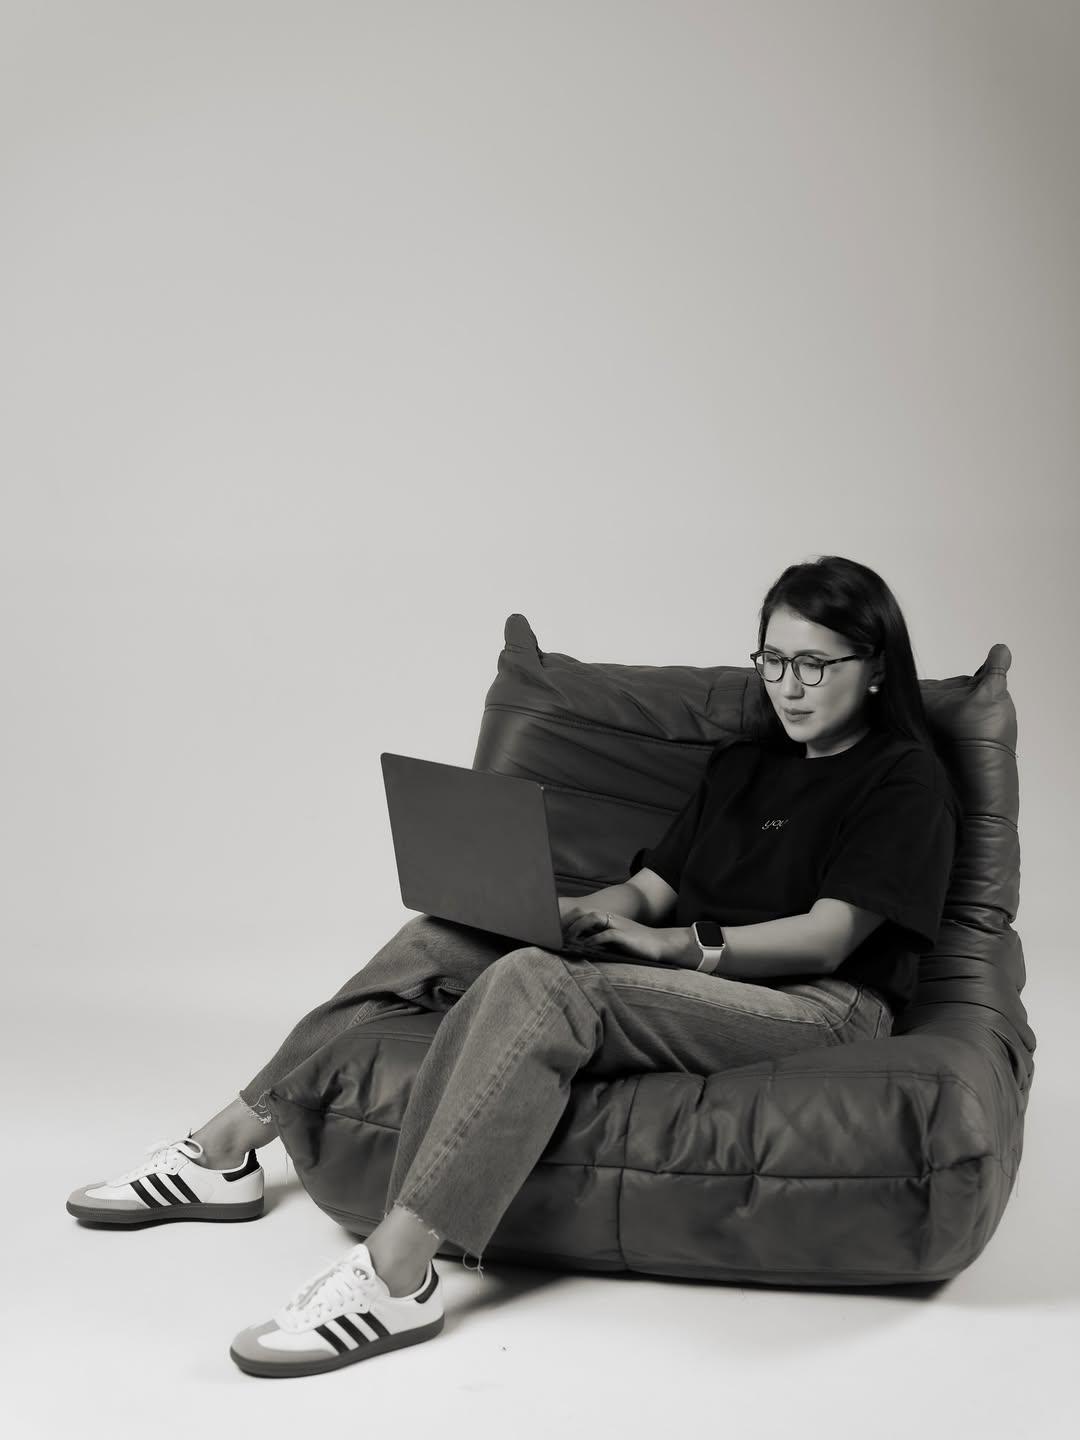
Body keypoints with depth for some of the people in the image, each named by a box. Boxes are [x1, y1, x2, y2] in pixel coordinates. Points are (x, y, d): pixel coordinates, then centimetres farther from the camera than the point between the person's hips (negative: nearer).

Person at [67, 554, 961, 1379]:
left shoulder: (903, 779, 1)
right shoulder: (742, 764, 24)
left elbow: (825, 938, -9)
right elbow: (651, 889, 18)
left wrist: (673, 942, -14)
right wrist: (560, 912, -2)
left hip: (824, 1008, -8)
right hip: (691, 979, 8)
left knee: (537, 986, -32)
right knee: (443, 940, -4)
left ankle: (395, 1278, -39)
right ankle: (225, 1148, 0)